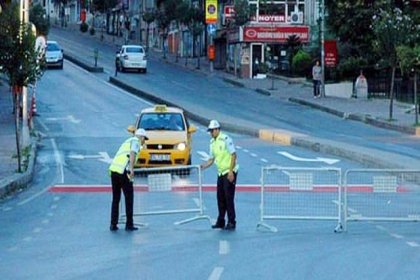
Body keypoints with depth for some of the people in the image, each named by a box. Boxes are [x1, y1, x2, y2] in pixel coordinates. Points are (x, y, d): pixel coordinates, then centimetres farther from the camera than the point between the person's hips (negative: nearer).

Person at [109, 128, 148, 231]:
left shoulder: (127, 141, 30)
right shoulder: (136, 141, 5)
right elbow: (132, 153, -16)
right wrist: (131, 168, -27)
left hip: (113, 170, 8)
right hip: (123, 171, -8)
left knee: (115, 199, 14)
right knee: (129, 198, 4)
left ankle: (113, 225, 11)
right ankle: (129, 225, 6)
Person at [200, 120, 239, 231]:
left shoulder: (226, 139, -13)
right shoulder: (212, 142, 11)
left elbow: (233, 155, -15)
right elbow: (212, 159, 17)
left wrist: (231, 171, -19)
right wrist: (203, 166, -1)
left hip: (229, 173, -8)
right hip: (220, 173, 8)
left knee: (229, 198, -8)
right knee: (220, 198, 8)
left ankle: (231, 222, -3)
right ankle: (221, 221, 16)